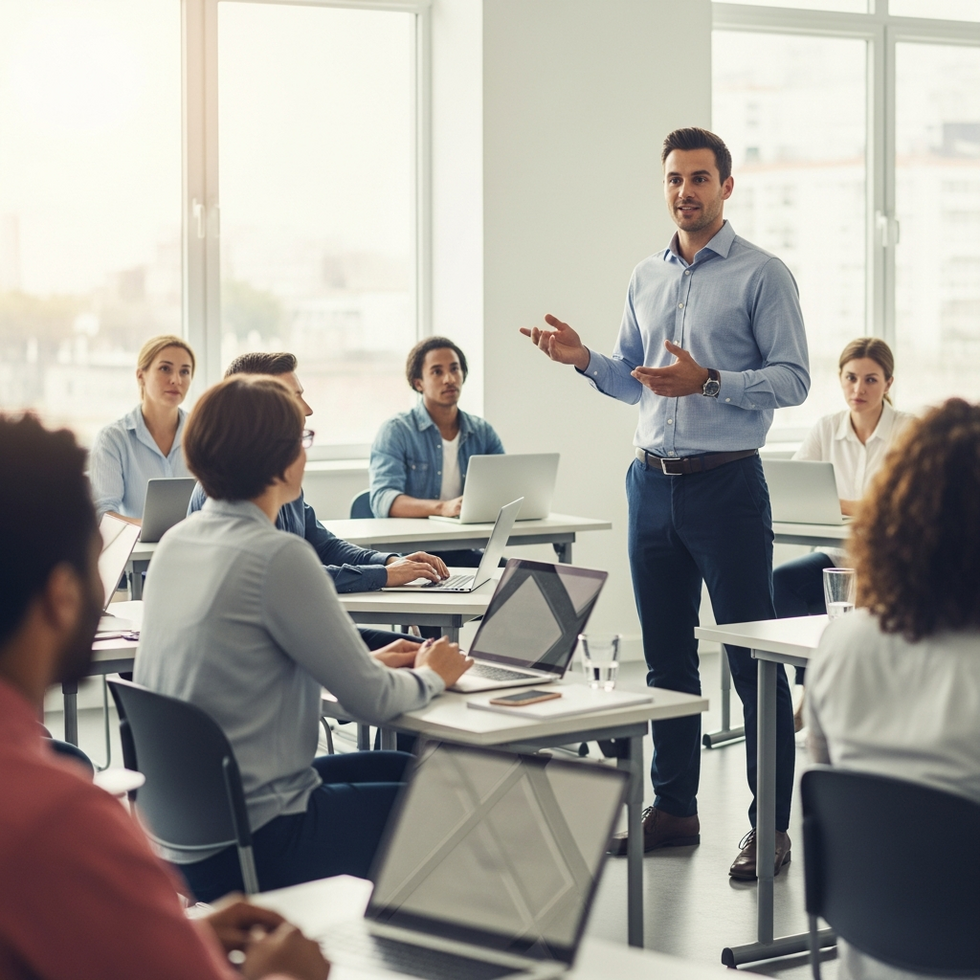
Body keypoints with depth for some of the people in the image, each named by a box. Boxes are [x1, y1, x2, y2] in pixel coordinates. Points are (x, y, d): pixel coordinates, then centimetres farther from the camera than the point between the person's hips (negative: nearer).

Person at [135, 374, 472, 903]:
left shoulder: (177, 542, 4)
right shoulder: (278, 557, -21)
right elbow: (374, 701, -15)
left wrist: (370, 662, 17)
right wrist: (431, 676, 6)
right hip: (255, 848, -9)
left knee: (402, 769, 24)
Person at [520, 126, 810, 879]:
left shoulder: (762, 275, -5)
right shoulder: (646, 278, 14)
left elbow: (793, 380, -10)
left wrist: (708, 381, -22)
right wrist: (585, 360, 1)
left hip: (727, 484, -6)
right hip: (653, 482, 6)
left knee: (753, 657, -3)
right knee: (666, 654, 12)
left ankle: (772, 823, 2)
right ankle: (674, 808, 21)